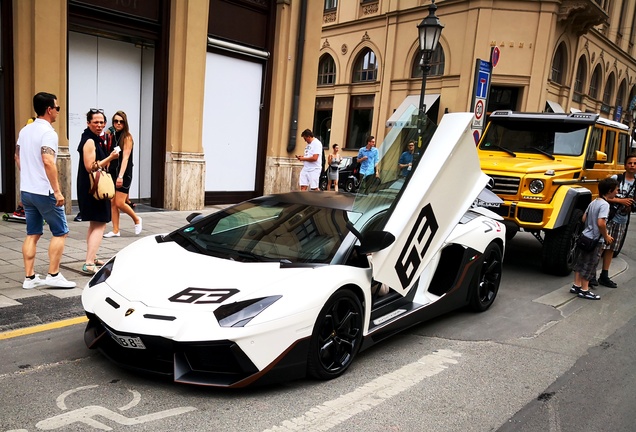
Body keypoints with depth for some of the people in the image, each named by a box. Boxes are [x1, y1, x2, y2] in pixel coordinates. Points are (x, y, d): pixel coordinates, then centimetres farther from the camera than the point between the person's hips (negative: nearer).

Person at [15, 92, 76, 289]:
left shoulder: (25, 130, 11)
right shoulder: (48, 132, -16)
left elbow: (18, 157, 20)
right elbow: (48, 162, -26)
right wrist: (57, 191, -24)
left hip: (26, 190, 8)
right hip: (44, 192, -8)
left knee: (32, 234, 12)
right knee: (60, 232, 3)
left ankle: (29, 277, 14)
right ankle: (53, 275, 5)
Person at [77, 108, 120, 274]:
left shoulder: (97, 139, 15)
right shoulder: (89, 141, -15)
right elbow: (90, 167, -23)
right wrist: (110, 158, -27)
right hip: (92, 188, -11)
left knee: (94, 224, 20)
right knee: (99, 225, -13)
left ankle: (91, 258, 32)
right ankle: (89, 264, -16)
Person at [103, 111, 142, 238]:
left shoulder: (127, 137, -7)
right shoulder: (112, 136, 11)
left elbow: (125, 158, -15)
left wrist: (120, 176, -24)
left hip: (124, 174, -6)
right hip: (112, 172, 6)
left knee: (119, 203, -9)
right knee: (112, 203, 5)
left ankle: (137, 219, 16)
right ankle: (115, 231, 12)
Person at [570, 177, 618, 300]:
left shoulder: (593, 202, 6)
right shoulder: (605, 204, -19)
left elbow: (584, 219, 11)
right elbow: (601, 223, -28)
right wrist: (606, 237, -15)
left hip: (585, 236, 8)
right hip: (595, 240, -8)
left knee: (580, 262, 15)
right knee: (589, 265, 2)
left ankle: (576, 286, 25)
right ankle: (584, 291, 10)